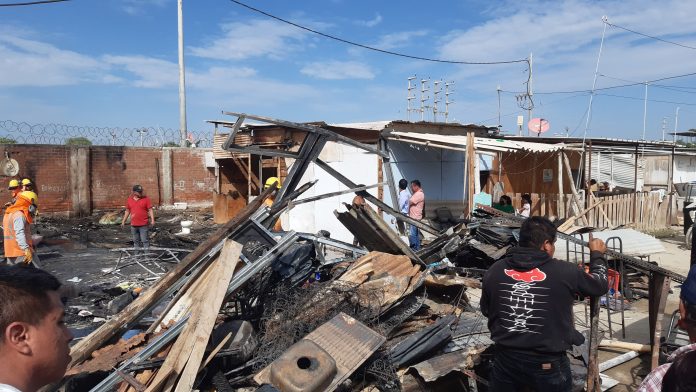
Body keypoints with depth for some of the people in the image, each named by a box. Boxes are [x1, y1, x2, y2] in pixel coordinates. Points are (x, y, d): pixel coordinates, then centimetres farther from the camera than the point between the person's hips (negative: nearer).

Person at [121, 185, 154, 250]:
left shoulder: (146, 199, -5)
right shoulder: (129, 200, 6)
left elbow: (150, 210, -5)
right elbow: (127, 211, 15)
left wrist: (152, 220, -14)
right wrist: (123, 221, 16)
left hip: (143, 225, -4)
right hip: (133, 225, 4)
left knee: (145, 240, -4)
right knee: (136, 241, 15)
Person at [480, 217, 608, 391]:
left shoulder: (494, 270, -8)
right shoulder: (564, 272, -16)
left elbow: (485, 310, 6)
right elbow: (600, 285, 4)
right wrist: (597, 254, 21)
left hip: (505, 359, 2)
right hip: (548, 364, -2)